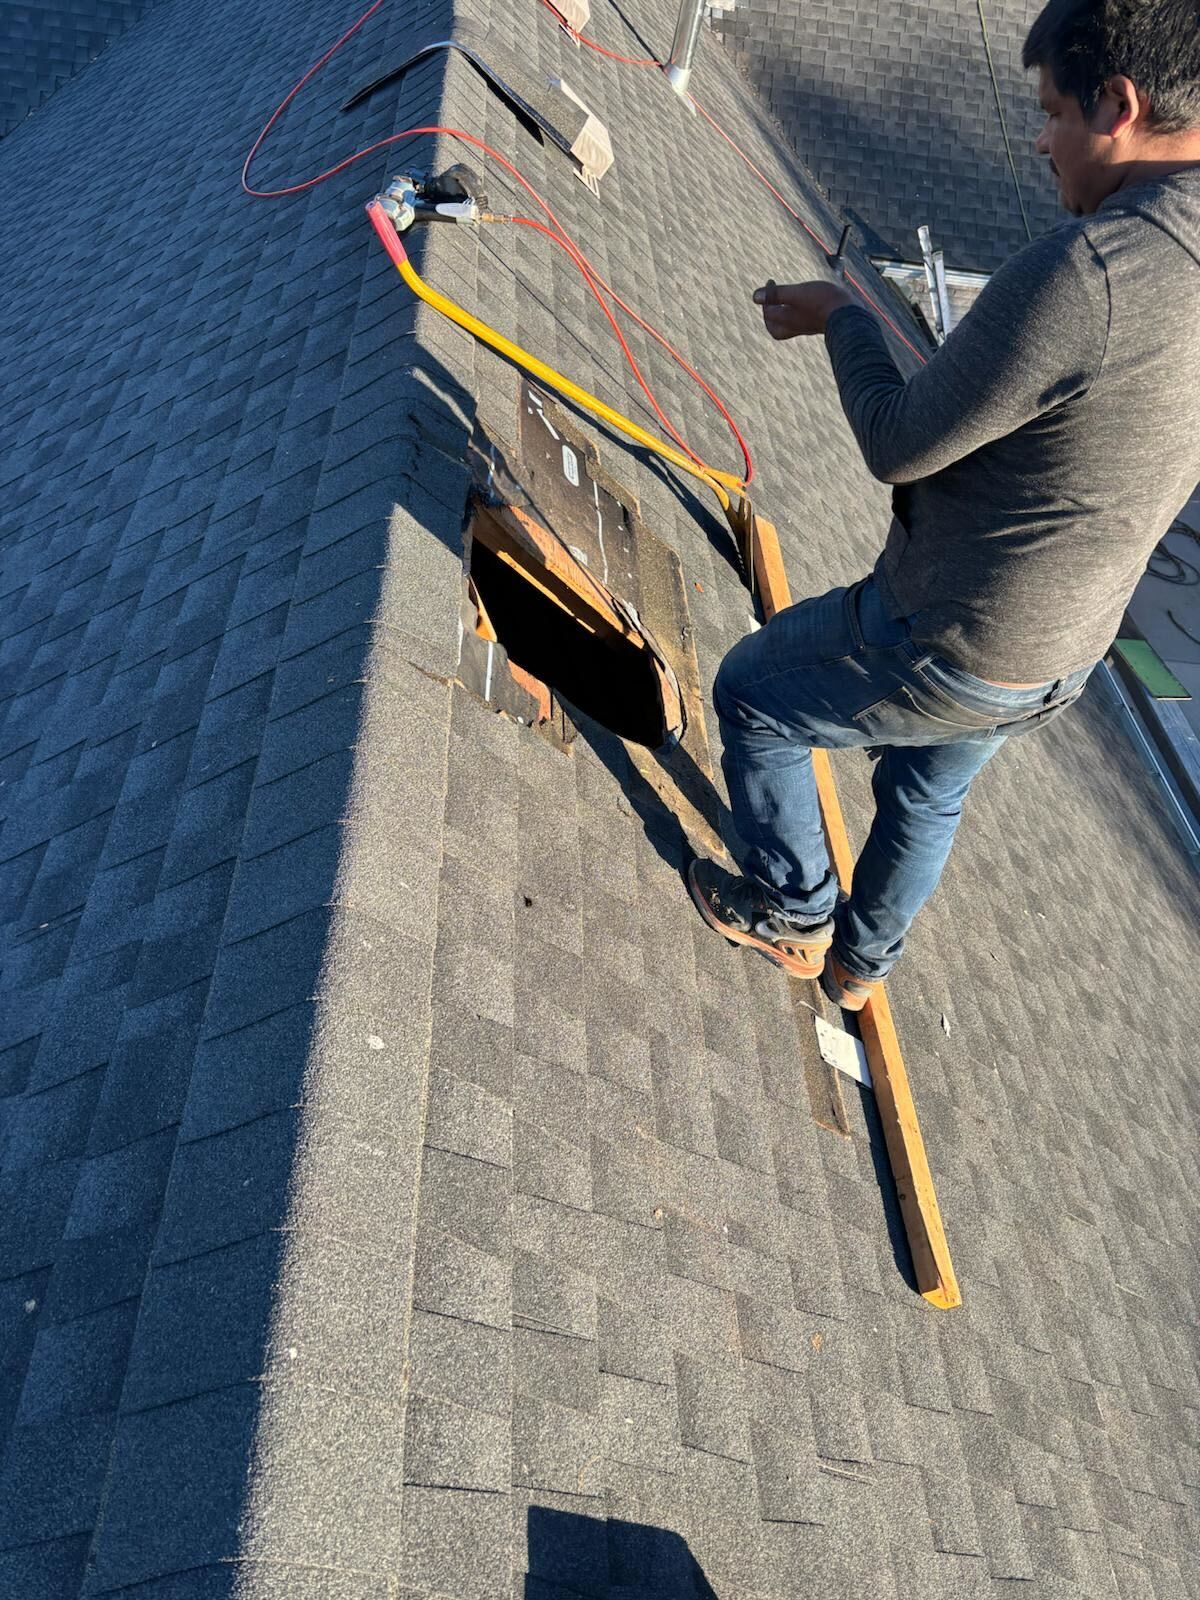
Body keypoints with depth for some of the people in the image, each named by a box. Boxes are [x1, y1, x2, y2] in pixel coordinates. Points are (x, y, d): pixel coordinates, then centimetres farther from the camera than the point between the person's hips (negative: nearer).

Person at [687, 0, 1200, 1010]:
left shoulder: (1088, 267, -29)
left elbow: (898, 448, -21)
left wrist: (843, 317, -4)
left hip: (941, 654, -8)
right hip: (1061, 662, 8)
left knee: (749, 696, 17)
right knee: (929, 796, 31)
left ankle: (791, 917, 35)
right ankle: (861, 961, 55)